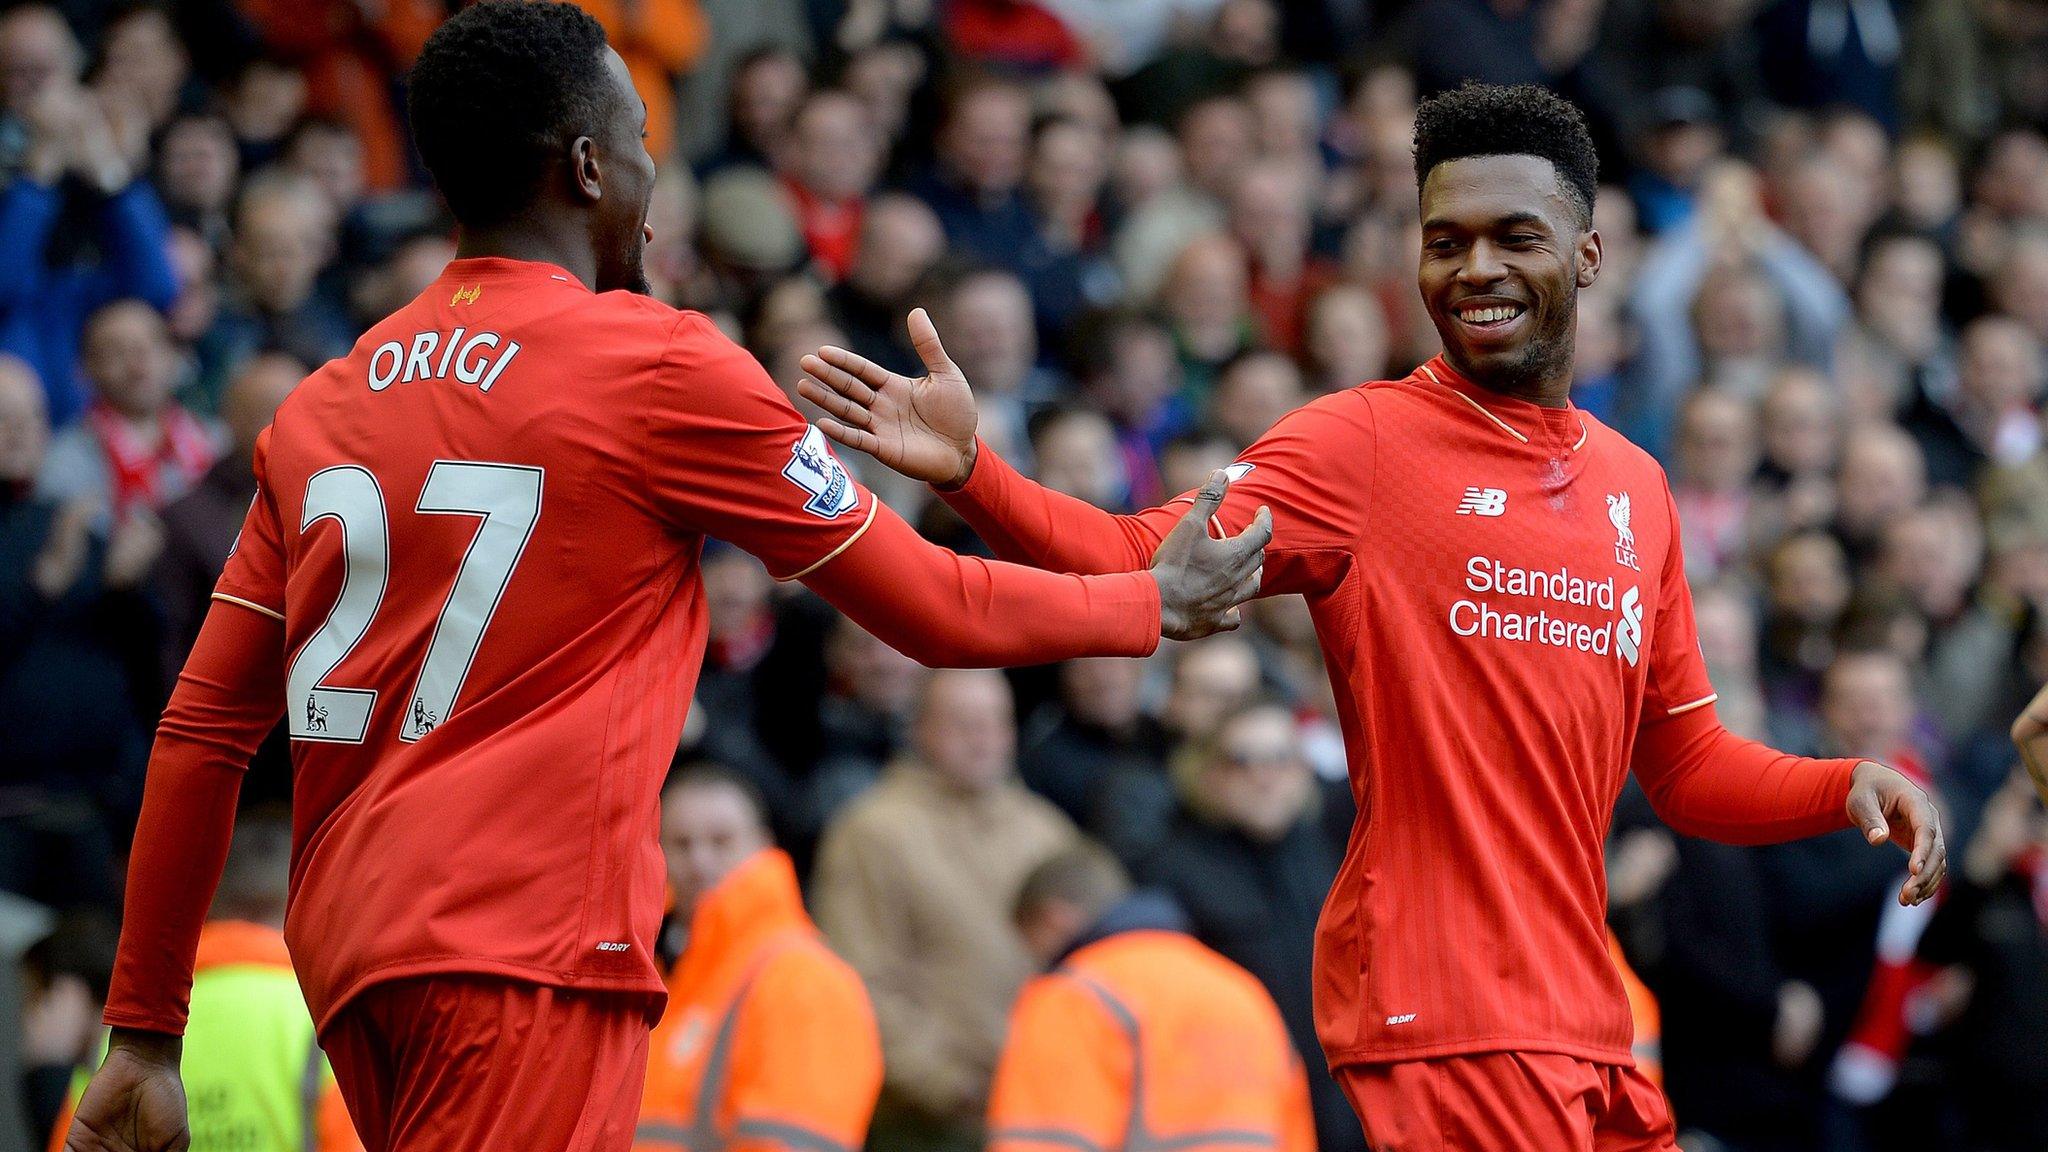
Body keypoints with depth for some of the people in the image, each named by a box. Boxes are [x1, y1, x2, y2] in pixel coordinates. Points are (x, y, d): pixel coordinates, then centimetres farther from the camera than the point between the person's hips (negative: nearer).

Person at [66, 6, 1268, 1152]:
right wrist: (1158, 604, 21)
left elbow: (200, 732, 13)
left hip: (352, 943, 7)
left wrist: (146, 1032, 17)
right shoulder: (661, 368, -4)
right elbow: (937, 613, 4)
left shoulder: (324, 401, 13)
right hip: (525, 948, -7)